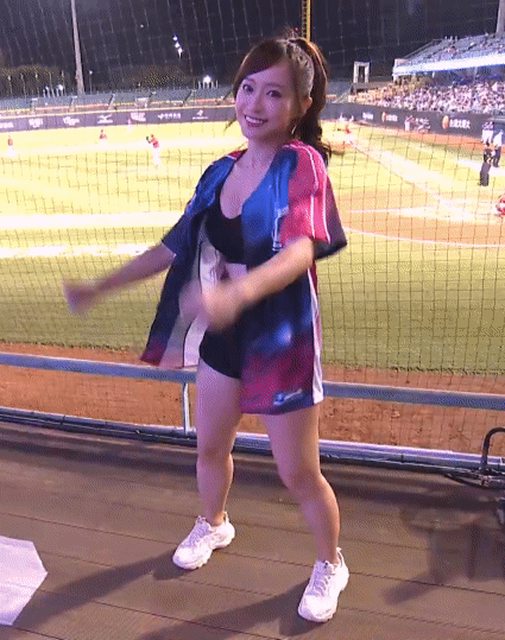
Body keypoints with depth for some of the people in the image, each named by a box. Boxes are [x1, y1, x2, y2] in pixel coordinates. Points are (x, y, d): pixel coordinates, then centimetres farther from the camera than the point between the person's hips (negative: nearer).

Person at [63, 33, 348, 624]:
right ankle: (213, 525, 54)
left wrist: (237, 293, -53)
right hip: (222, 336, 6)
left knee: (298, 473, 7)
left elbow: (301, 248, -34)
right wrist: (100, 286, 9)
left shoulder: (302, 163, -16)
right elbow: (177, 245, 9)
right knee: (210, 446, 22)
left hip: (281, 340, -6)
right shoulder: (221, 171, 3)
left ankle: (330, 564, 38)